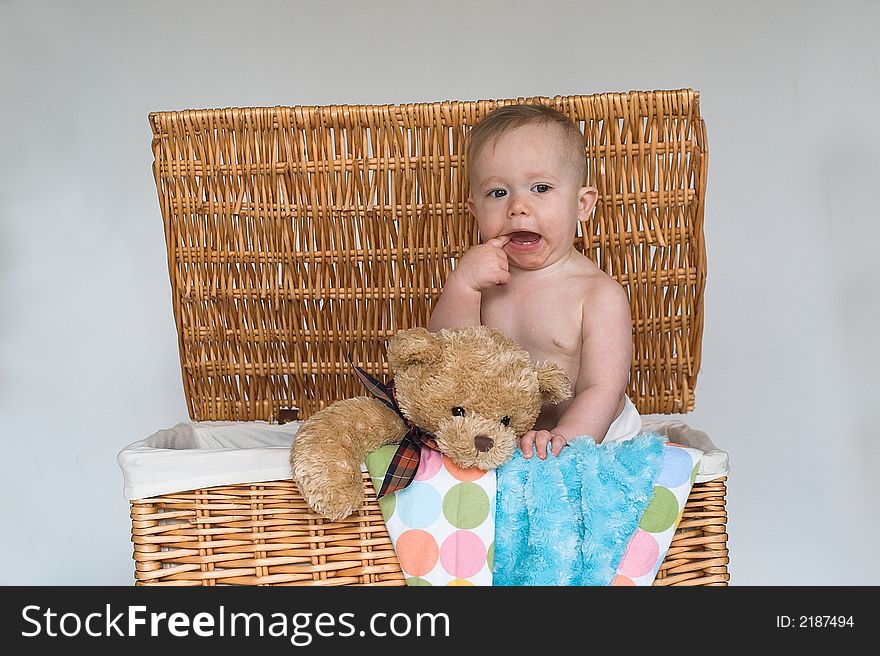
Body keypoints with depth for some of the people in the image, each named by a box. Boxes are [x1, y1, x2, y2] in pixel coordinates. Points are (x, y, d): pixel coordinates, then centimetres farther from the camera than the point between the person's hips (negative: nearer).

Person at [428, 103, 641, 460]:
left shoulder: (600, 293, -9)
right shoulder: (483, 276, 3)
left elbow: (602, 390, -17)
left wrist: (563, 438, -36)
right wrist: (461, 284, -19)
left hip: (588, 437, -3)